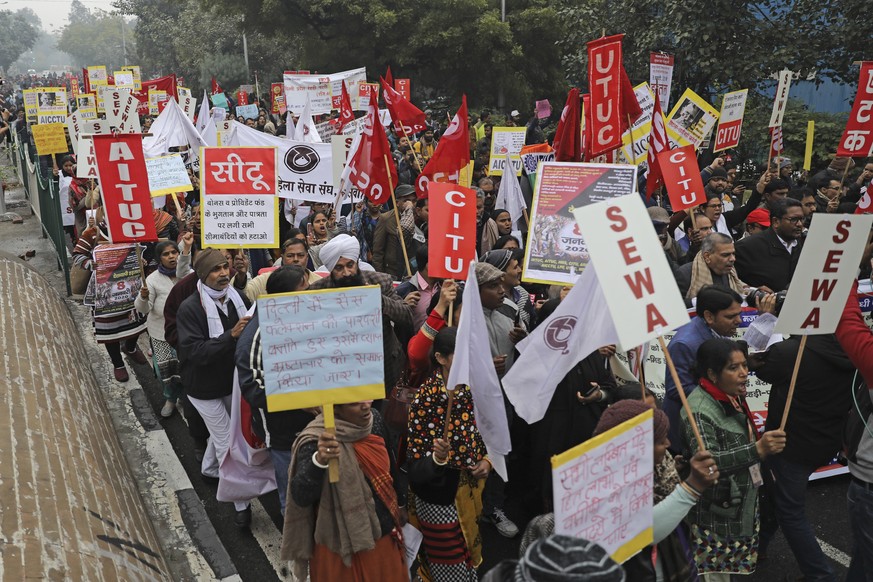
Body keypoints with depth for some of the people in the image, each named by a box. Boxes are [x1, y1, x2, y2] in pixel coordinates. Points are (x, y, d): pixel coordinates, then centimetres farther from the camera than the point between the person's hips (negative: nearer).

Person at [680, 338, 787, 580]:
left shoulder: (731, 398, 5)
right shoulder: (699, 410, -25)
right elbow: (706, 462, -36)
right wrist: (758, 450, -43)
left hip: (740, 505, 9)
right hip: (716, 512, -9)